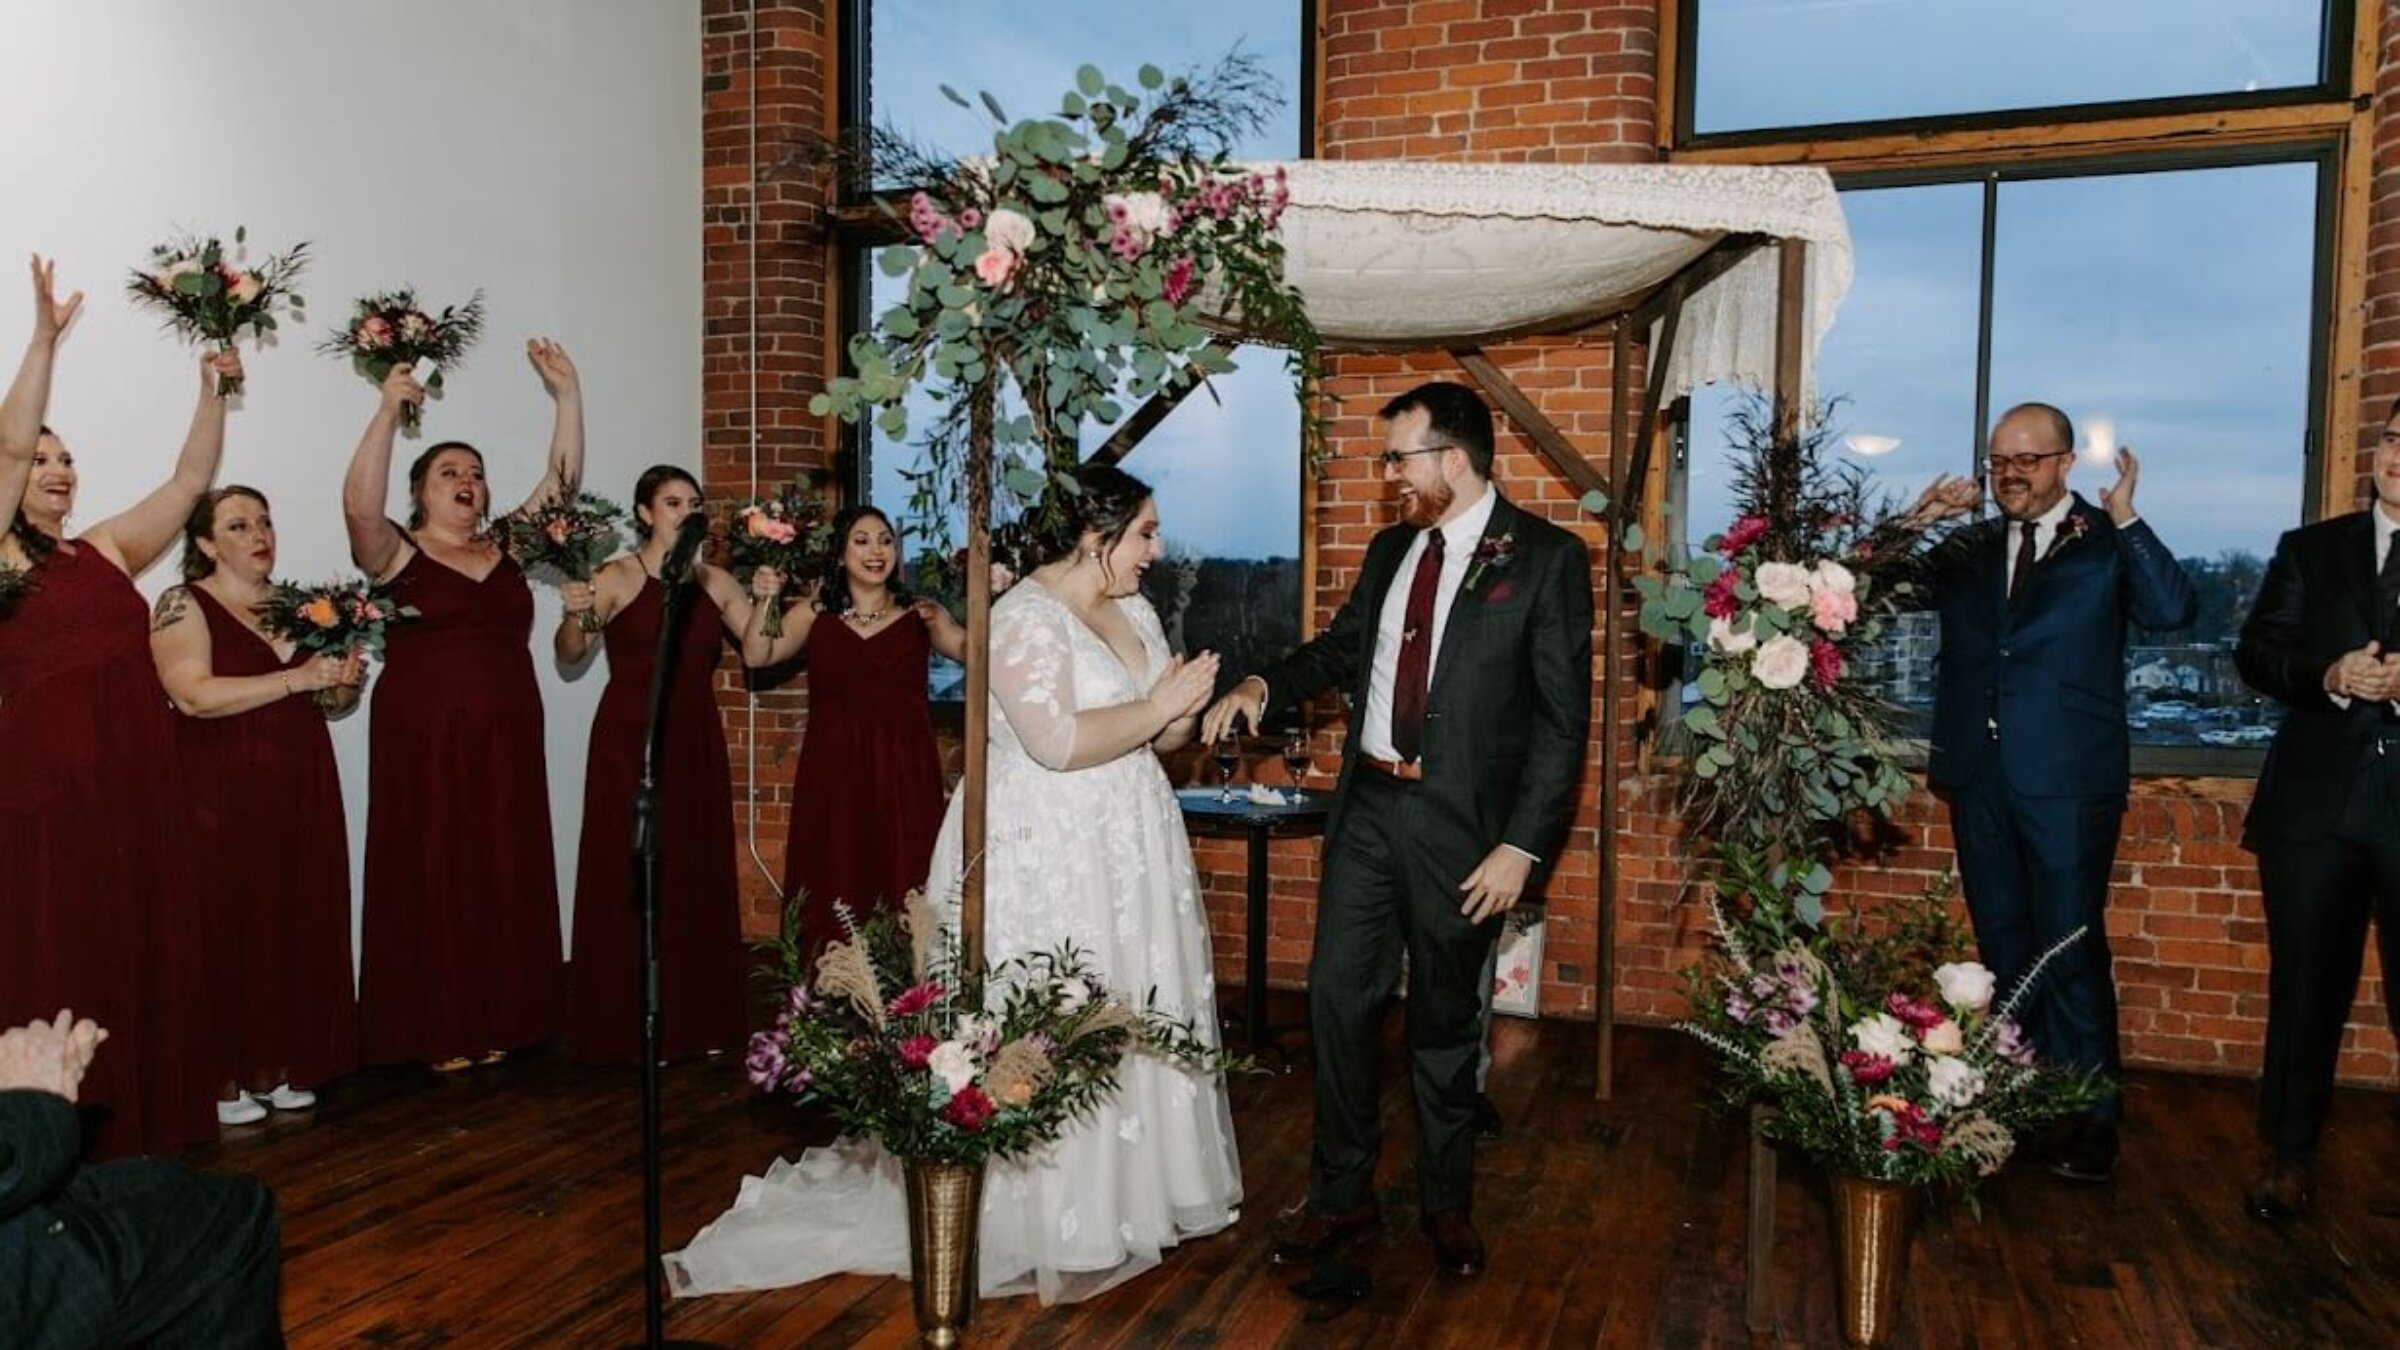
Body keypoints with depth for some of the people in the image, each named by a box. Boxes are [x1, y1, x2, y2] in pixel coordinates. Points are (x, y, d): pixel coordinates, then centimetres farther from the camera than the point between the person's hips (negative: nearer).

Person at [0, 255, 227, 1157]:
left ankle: (143, 1128, 18)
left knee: (144, 952, 9)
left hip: (141, 776, 5)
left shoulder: (107, 550, 15)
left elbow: (191, 480, 13)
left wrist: (212, 391, 5)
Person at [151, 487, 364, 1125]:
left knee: (299, 924, 6)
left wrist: (343, 682, -2)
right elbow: (193, 695, -18)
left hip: (302, 791, 6)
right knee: (229, 928, -3)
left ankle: (278, 1067, 16)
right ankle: (224, 1077, 8)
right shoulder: (184, 605, -4)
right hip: (224, 794, -5)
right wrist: (297, 678, -20)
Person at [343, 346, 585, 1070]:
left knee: (503, 882, 6)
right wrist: (388, 411, -25)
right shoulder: (396, 552, 1)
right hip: (425, 743, -4)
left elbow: (563, 482, 6)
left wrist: (567, 393, -2)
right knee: (432, 882, -1)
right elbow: (358, 504, -19)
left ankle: (495, 1024, 16)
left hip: (507, 743, 4)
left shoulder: (507, 546, 12)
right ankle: (434, 1032, 8)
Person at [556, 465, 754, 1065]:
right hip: (629, 741, -4)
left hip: (696, 744, 5)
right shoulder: (619, 577, -4)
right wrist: (575, 615, -30)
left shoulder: (713, 582, 9)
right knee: (630, 879, -1)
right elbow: (569, 654, -11)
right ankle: (630, 1029, 8)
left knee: (697, 876, 8)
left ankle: (697, 1019, 18)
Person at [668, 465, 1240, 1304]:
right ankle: (1041, 1224, 11)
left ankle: (1122, 1196, 27)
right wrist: (1155, 707, -17)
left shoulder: (1135, 612, 11)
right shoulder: (1026, 616, -15)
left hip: (1125, 852, 9)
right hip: (1042, 856, -8)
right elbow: (1055, 742, -26)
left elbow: (1161, 740, 14)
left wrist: (1182, 709, -7)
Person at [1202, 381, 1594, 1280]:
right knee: (1337, 997, 8)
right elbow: (1341, 648, 22)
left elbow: (1564, 718, -11)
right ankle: (1341, 1195, 25)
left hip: (1460, 825, -5)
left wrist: (1522, 845, -16)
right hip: (1367, 808, 5)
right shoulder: (1391, 549, 10)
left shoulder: (1547, 558, -9)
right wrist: (1264, 684, 2)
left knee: (1447, 1022, 10)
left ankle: (1446, 1205, 30)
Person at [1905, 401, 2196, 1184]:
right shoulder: (1968, 551, 12)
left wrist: (2125, 517, -17)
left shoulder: (2105, 545, 0)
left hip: (2068, 782, -4)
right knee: (2004, 949, 12)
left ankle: (2091, 1117, 9)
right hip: (1980, 776, 5)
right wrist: (1917, 521, -1)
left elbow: (2173, 610, -16)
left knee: (2070, 949, -1)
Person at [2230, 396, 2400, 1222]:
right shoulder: (2311, 550, 10)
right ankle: (2289, 1154, 21)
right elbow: (2256, 654, 5)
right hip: (2316, 799, 1)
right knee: (2307, 985, 9)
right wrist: (2327, 677, -13)